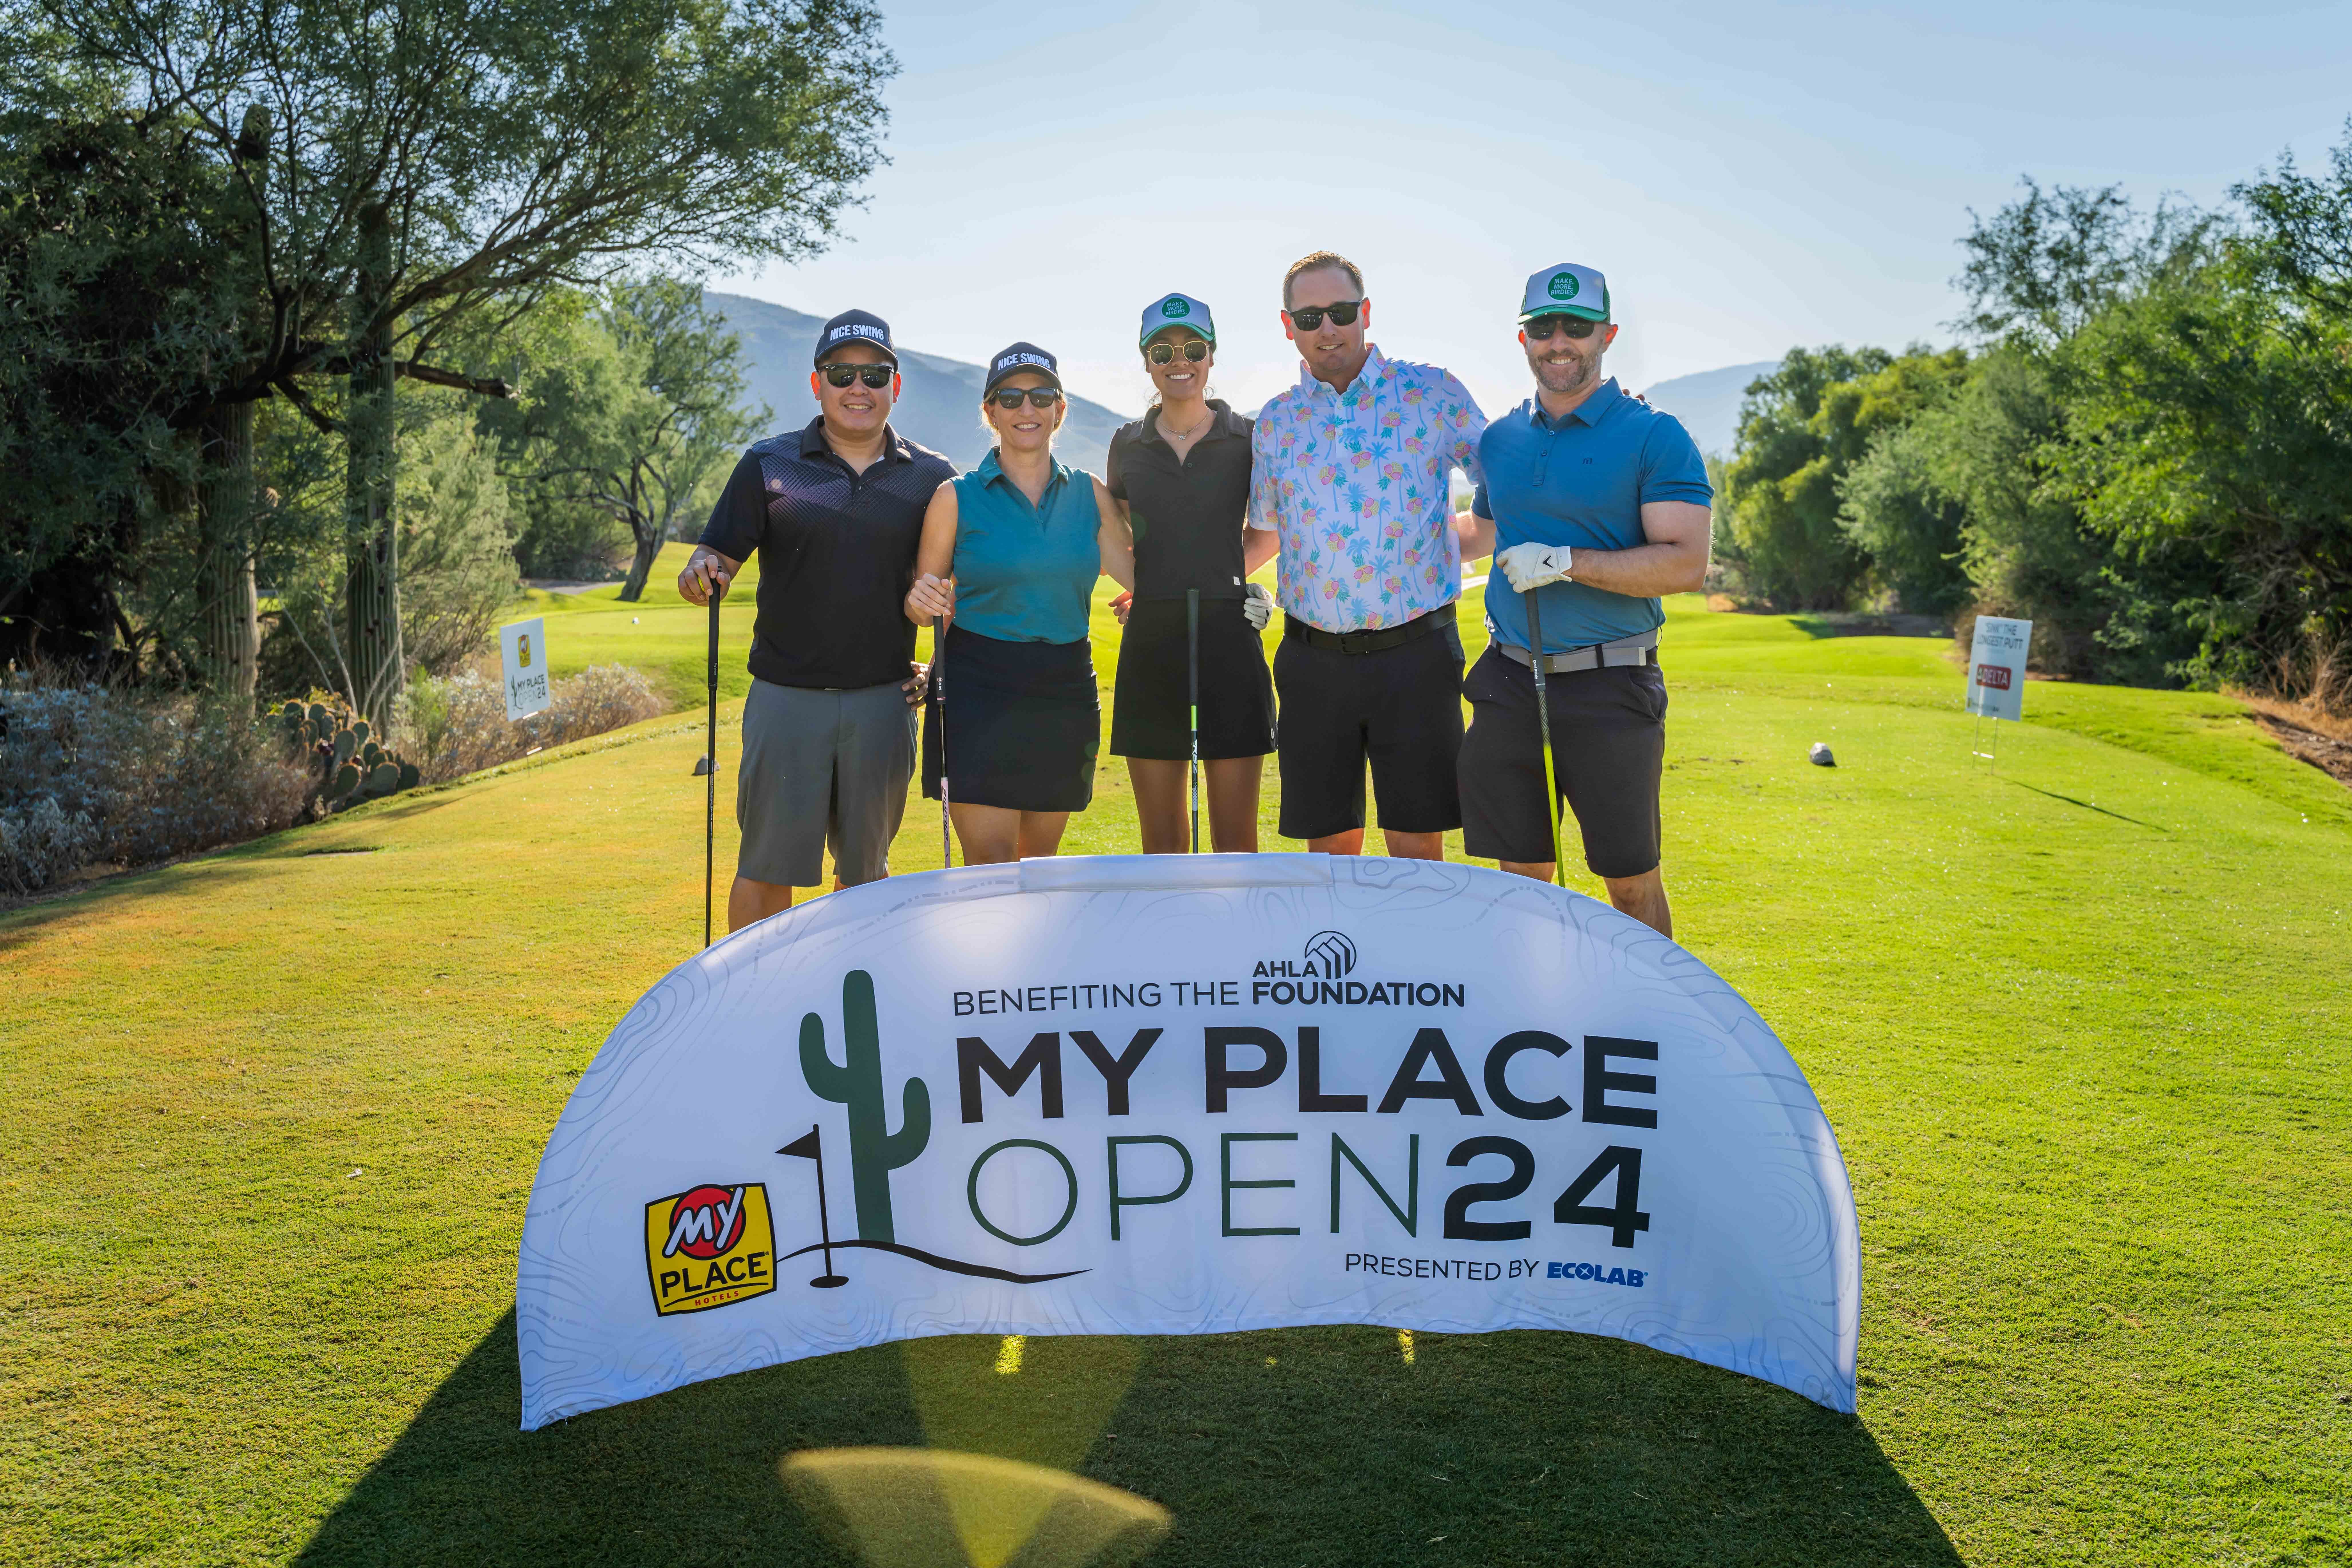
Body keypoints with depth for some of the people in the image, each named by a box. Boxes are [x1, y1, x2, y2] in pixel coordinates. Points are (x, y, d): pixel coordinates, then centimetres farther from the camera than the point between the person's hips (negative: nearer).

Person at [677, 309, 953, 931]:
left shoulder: (933, 478, 6)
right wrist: (702, 573, -24)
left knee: (866, 868, 11)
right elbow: (719, 558, -1)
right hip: (787, 695, -1)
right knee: (769, 864, 1)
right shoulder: (769, 465, 3)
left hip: (883, 699, 2)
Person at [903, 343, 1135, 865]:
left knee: (1040, 862, 11)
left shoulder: (1089, 494, 9)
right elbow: (921, 607, 4)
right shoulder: (957, 498, 0)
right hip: (979, 691, -3)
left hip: (1066, 692, 3)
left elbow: (1139, 575, 9)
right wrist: (922, 602, -17)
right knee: (991, 868, -9)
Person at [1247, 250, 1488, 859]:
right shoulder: (1275, 422, 9)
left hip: (1416, 654, -2)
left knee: (1418, 847, 1)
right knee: (1329, 848, 7)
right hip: (1315, 661, 2)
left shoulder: (1432, 394, 2)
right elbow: (1265, 530, 20)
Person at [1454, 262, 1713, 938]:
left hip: (1610, 688, -5)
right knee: (1522, 874, 10)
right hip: (1509, 686, 5)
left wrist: (1566, 563, -19)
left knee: (1631, 883, 3)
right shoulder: (1500, 439, 11)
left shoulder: (1655, 437, -6)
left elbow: (1687, 564, -15)